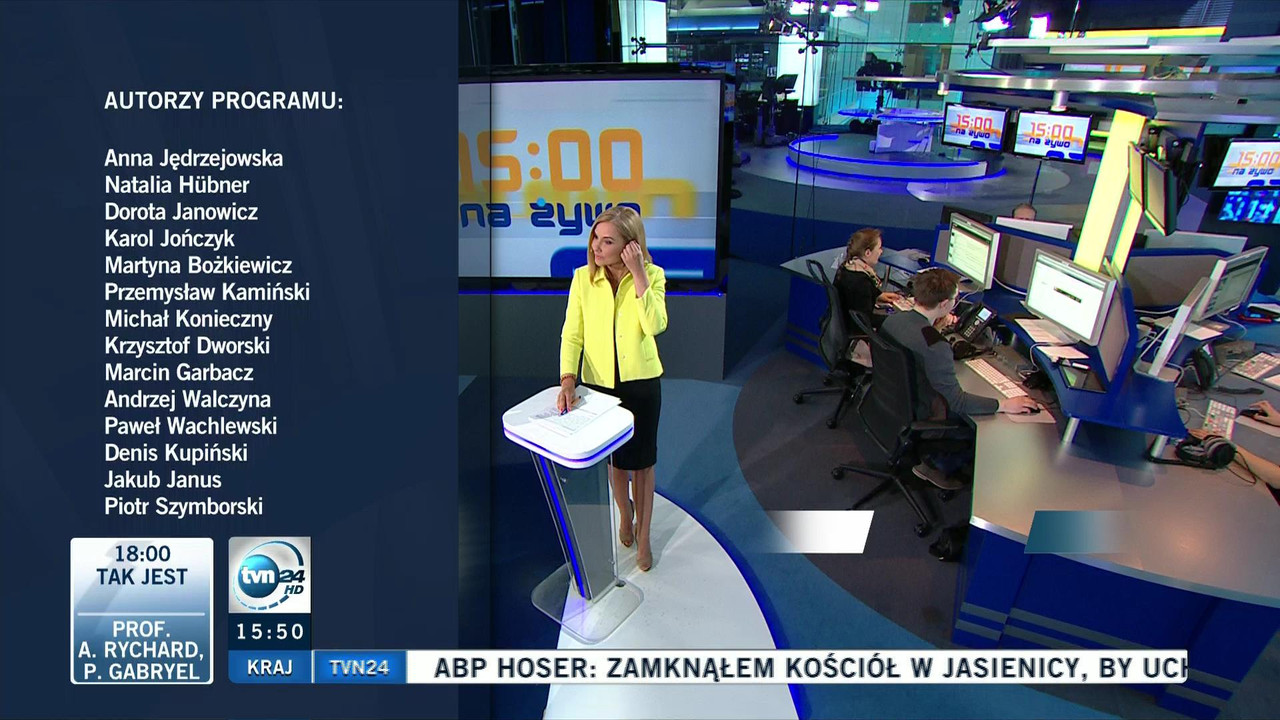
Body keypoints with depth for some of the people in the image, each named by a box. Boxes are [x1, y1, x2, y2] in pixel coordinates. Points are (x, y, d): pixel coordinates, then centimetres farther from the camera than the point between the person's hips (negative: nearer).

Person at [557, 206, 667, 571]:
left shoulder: (652, 275, -10)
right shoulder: (583, 278, -7)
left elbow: (655, 326, -24)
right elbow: (572, 334, -7)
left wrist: (639, 274, -26)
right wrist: (568, 379, -19)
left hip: (641, 382, -1)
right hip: (599, 383, 1)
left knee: (641, 460, 10)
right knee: (614, 458, 17)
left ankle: (643, 535, 30)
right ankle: (625, 512, 47)